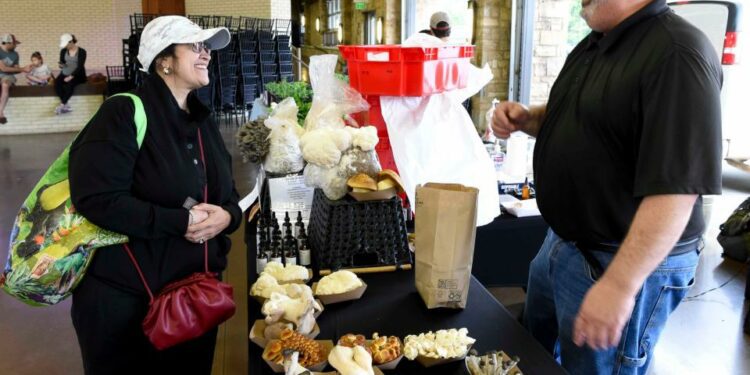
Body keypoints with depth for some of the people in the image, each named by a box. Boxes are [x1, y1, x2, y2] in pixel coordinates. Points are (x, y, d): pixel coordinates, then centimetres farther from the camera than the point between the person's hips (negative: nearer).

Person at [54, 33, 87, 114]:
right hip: (65, 74, 4)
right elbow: (62, 62, 15)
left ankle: (62, 105, -31)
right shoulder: (63, 51, 8)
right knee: (57, 83, -27)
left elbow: (80, 66, -14)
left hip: (77, 75, -4)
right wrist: (61, 65, -12)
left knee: (69, 84, -36)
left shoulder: (81, 51, -6)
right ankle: (66, 105, -30)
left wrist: (71, 76, -24)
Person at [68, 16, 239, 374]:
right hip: (124, 298, -7)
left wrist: (226, 216, -11)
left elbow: (227, 193, 13)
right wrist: (180, 222, -22)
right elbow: (96, 199, -23)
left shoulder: (202, 120, 11)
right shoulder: (124, 113, -14)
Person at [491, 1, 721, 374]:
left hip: (628, 260, -9)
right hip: (562, 240, 9)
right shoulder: (593, 44, 7)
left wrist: (620, 285, -29)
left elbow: (677, 187, -28)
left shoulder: (678, 53, -22)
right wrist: (526, 118, 1)